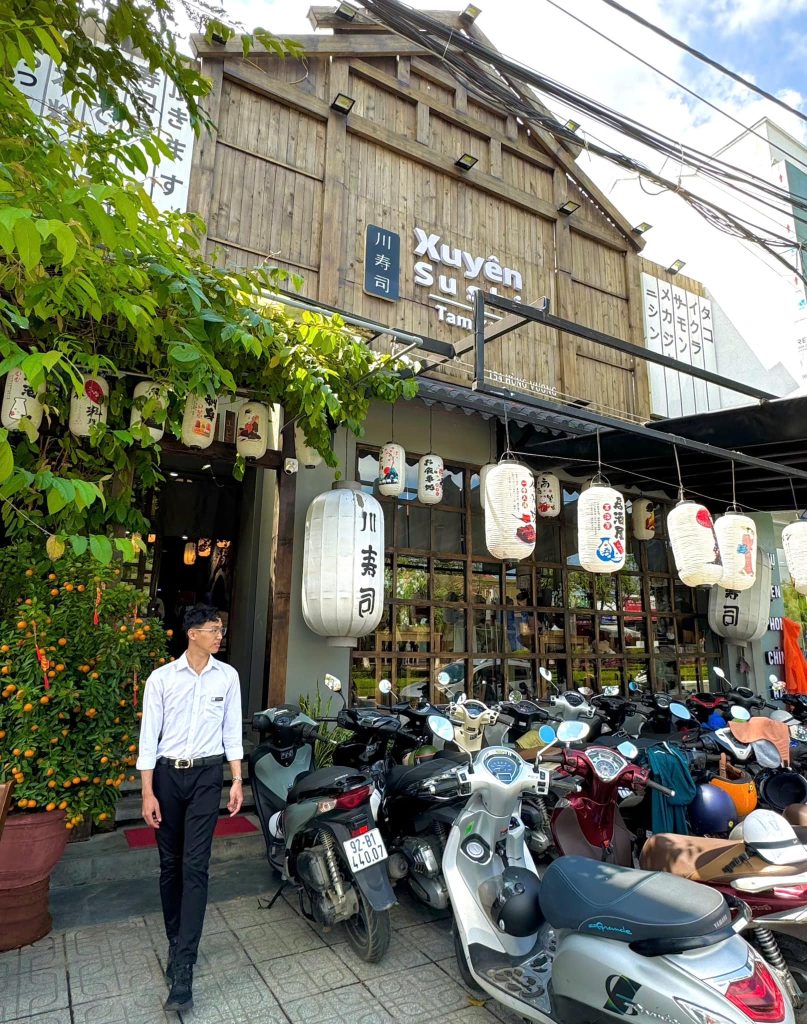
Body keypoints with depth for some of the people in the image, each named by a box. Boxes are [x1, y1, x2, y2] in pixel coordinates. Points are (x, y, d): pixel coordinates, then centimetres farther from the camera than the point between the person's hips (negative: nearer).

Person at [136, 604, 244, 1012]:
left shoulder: (227, 676, -1)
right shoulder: (161, 678, -6)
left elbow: (231, 731, 4)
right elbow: (149, 736, -3)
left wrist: (237, 781, 1)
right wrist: (148, 792, -5)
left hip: (207, 775, 0)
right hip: (167, 775, 0)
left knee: (194, 867, -3)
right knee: (170, 864, 12)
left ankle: (182, 969, 3)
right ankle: (175, 940, 33)